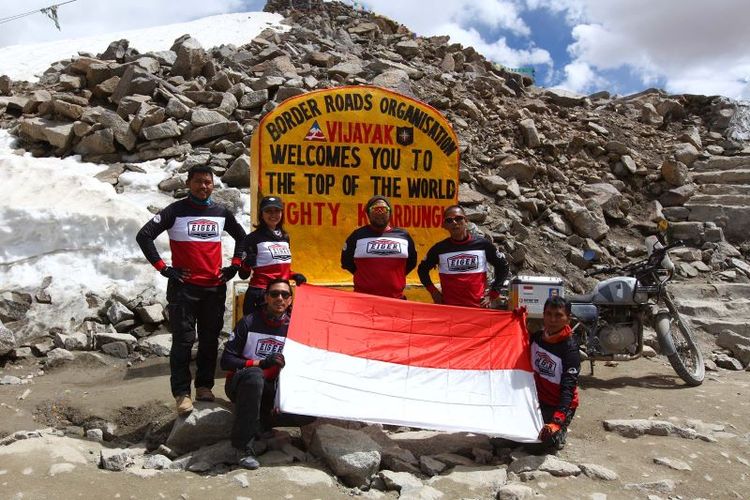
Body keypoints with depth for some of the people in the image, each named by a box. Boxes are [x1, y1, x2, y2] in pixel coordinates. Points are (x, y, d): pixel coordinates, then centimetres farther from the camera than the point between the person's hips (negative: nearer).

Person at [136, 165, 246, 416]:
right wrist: (163, 268, -10)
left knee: (210, 339, 9)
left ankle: (204, 386, 22)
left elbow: (241, 237, 23)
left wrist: (234, 265, 12)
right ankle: (181, 393, 5)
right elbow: (144, 236, -5)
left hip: (215, 287, 4)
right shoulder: (176, 211, -2)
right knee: (183, 341, -3)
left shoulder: (221, 213, 8)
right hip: (184, 287, -4)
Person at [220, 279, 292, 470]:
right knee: (254, 375, -40)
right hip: (239, 384, -3)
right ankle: (244, 446, -32)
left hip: (269, 390, 3)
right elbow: (226, 361, -9)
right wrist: (260, 363, -22)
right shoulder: (249, 323, -6)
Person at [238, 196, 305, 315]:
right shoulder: (253, 238, -7)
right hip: (260, 296, -6)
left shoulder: (285, 237, 11)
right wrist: (247, 264, -26)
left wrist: (294, 276, 5)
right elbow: (243, 275, -7)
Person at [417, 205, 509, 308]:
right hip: (448, 307, 0)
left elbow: (503, 266, 12)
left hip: (478, 307, 0)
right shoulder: (439, 249, 1)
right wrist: (433, 291, 6)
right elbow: (422, 269, 17)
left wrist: (493, 294, 6)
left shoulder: (483, 245, 1)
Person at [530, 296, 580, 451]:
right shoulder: (536, 337, -4)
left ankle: (559, 432, 13)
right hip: (537, 399, 5)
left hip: (559, 404, -5)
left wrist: (558, 420, -35)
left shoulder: (570, 348, -20)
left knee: (545, 441, -16)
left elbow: (569, 387, -25)